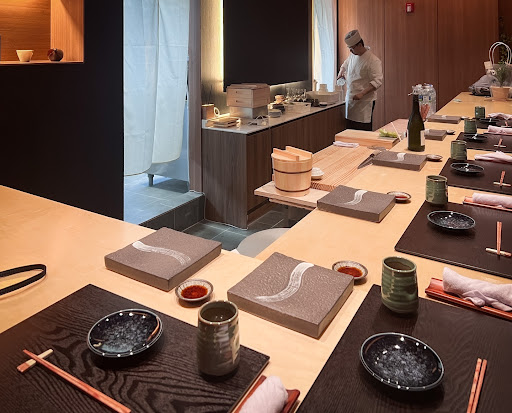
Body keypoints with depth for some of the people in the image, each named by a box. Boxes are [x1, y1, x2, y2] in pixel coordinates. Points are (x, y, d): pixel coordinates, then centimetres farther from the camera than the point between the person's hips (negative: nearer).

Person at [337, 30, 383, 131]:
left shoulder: (373, 61, -12)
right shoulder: (352, 56, 12)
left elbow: (377, 81, -17)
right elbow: (344, 66, 31)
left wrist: (362, 94, -26)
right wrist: (341, 73, 8)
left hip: (365, 102, -7)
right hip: (350, 100, 7)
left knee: (364, 130, -7)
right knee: (350, 131, 8)